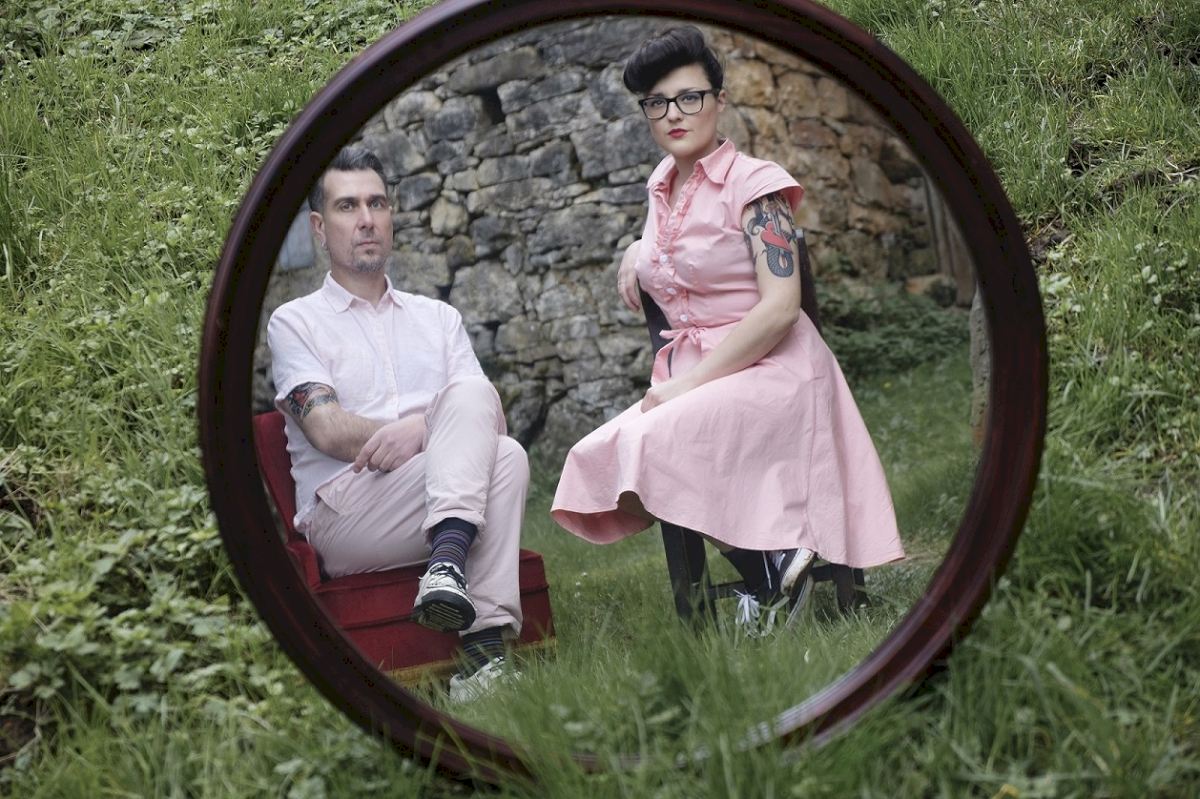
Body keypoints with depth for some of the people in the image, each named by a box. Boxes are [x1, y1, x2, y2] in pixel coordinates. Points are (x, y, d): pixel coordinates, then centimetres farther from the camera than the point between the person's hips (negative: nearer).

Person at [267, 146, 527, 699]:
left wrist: (423, 430, -17)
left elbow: (491, 416, 7)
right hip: (342, 516, -4)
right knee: (504, 456, -29)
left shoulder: (437, 318, 23)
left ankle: (448, 558, -39)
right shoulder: (295, 322, 12)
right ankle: (484, 633, -37)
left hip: (445, 498, 4)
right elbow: (327, 429, -6)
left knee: (470, 396, -29)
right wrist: (443, 428, -16)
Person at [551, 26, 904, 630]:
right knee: (593, 463, -19)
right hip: (688, 380, 7)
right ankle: (775, 565, -13)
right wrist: (637, 251, 19)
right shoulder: (662, 185, 15)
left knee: (651, 442, -33)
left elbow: (780, 307, -17)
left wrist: (691, 382, -20)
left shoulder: (753, 183, -6)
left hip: (769, 371, -7)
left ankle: (768, 568, -13)